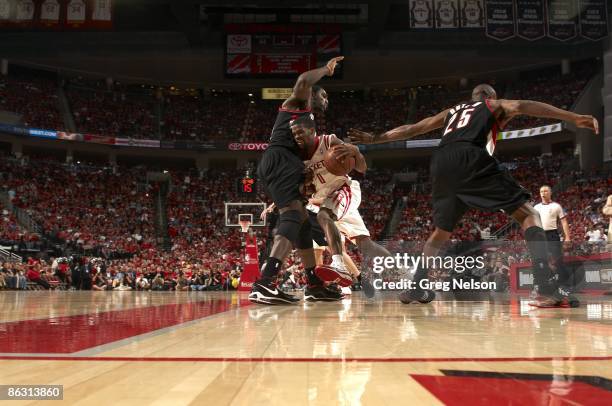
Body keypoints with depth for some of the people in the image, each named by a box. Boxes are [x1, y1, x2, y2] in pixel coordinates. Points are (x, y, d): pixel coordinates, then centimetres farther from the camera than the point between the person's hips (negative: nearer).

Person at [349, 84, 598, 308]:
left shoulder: (450, 111, 38)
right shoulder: (495, 105, 26)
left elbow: (410, 129, 39)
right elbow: (523, 106, 6)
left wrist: (374, 139, 49)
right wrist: (574, 117, -2)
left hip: (441, 164, 5)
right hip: (471, 158, -5)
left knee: (441, 231, 25)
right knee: (528, 215, 1)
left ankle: (415, 288, 19)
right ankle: (546, 288, -15)